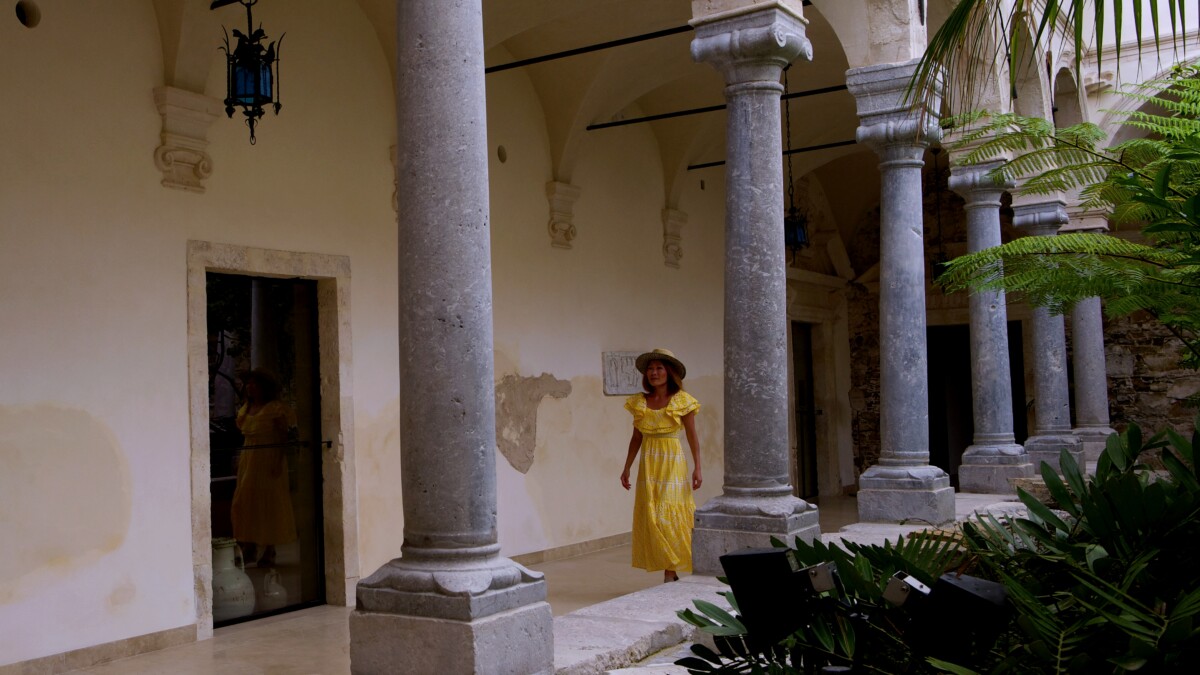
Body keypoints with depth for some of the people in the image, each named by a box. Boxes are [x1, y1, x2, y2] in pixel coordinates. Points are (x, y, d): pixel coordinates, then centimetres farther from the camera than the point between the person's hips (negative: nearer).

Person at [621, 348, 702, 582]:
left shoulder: (682, 401, -2)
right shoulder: (639, 402, 8)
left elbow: (692, 436, -1)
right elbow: (636, 438, 13)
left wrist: (697, 468, -7)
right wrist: (627, 467, 11)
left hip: (673, 463, -4)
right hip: (648, 464, 4)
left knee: (669, 516, -7)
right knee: (650, 518, 1)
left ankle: (670, 574, -1)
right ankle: (671, 572, 10)